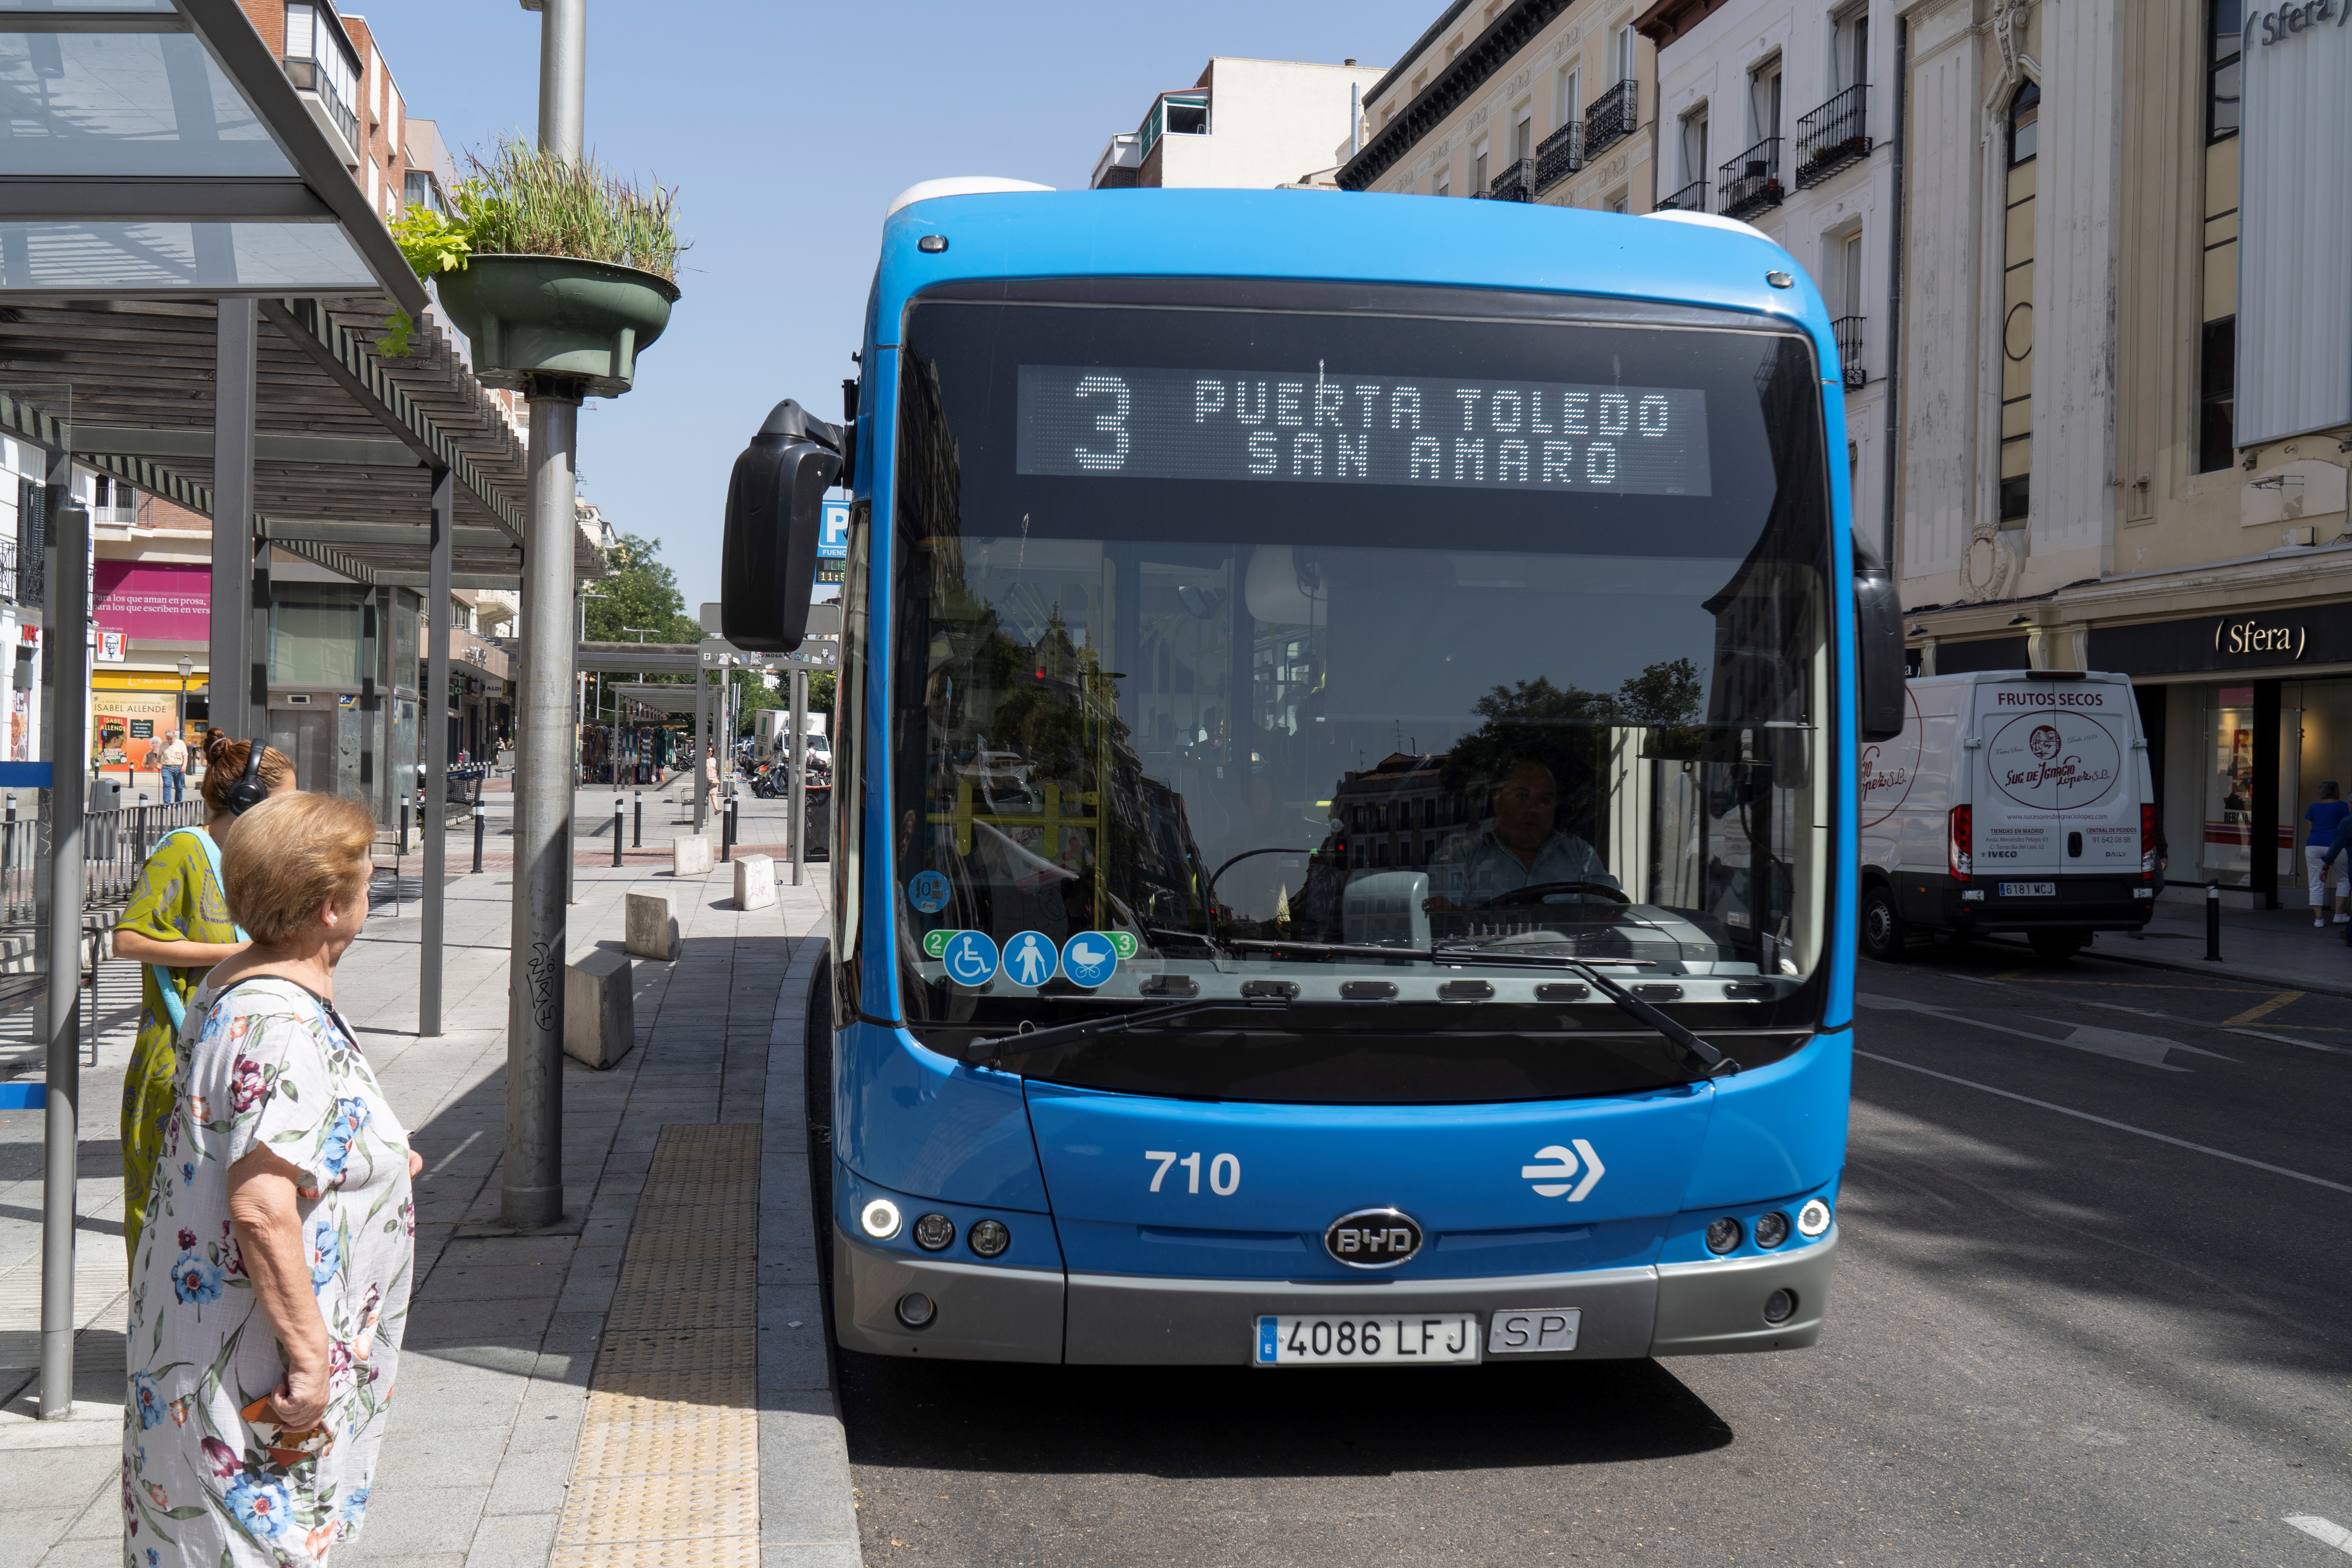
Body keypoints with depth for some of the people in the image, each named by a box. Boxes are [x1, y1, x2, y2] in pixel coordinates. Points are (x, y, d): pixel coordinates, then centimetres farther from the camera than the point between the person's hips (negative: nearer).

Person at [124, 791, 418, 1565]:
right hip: (250, 1368, -10)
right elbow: (261, 1207, -32)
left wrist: (372, 1160, 27)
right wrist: (309, 1354, -26)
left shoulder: (226, 989, 8)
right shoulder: (290, 1027, -25)